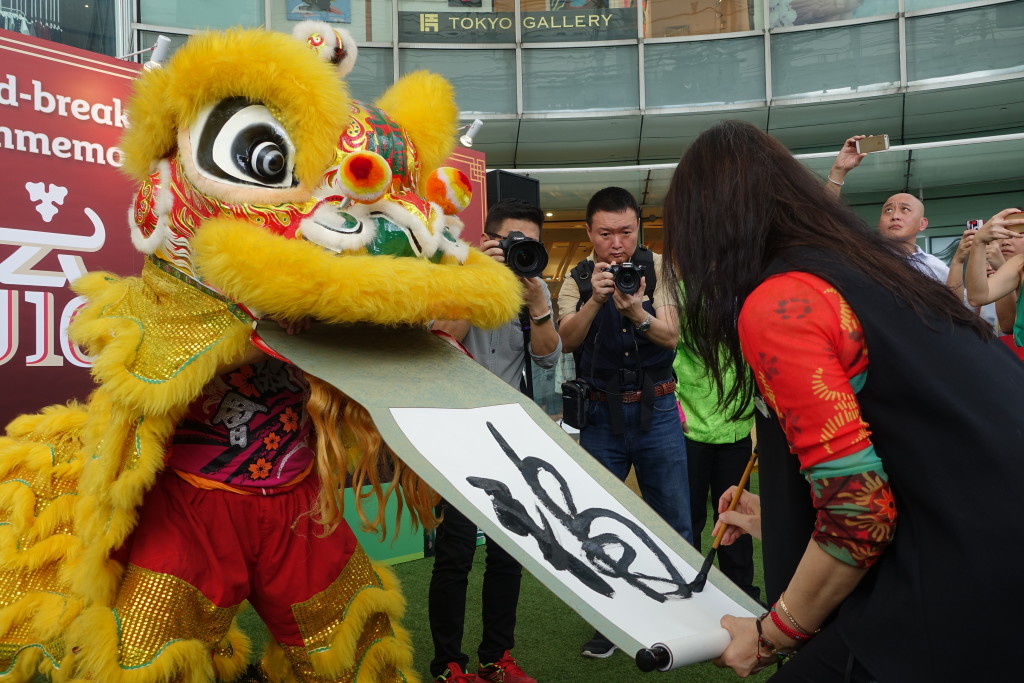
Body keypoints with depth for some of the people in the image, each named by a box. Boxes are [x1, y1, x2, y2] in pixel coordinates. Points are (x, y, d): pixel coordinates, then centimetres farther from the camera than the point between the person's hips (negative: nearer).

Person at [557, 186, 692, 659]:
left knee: (675, 525, 7)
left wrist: (635, 311, -29)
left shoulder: (658, 268, -3)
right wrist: (594, 300, -28)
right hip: (600, 415, 1)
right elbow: (566, 341, -13)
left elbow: (670, 337, -10)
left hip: (657, 411, -1)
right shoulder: (577, 279, -1)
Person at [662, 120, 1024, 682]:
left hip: (970, 585, -8)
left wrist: (775, 636, -3)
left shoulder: (775, 302, -14)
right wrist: (771, 509, 35)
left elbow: (858, 511, -19)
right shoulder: (873, 268, 13)